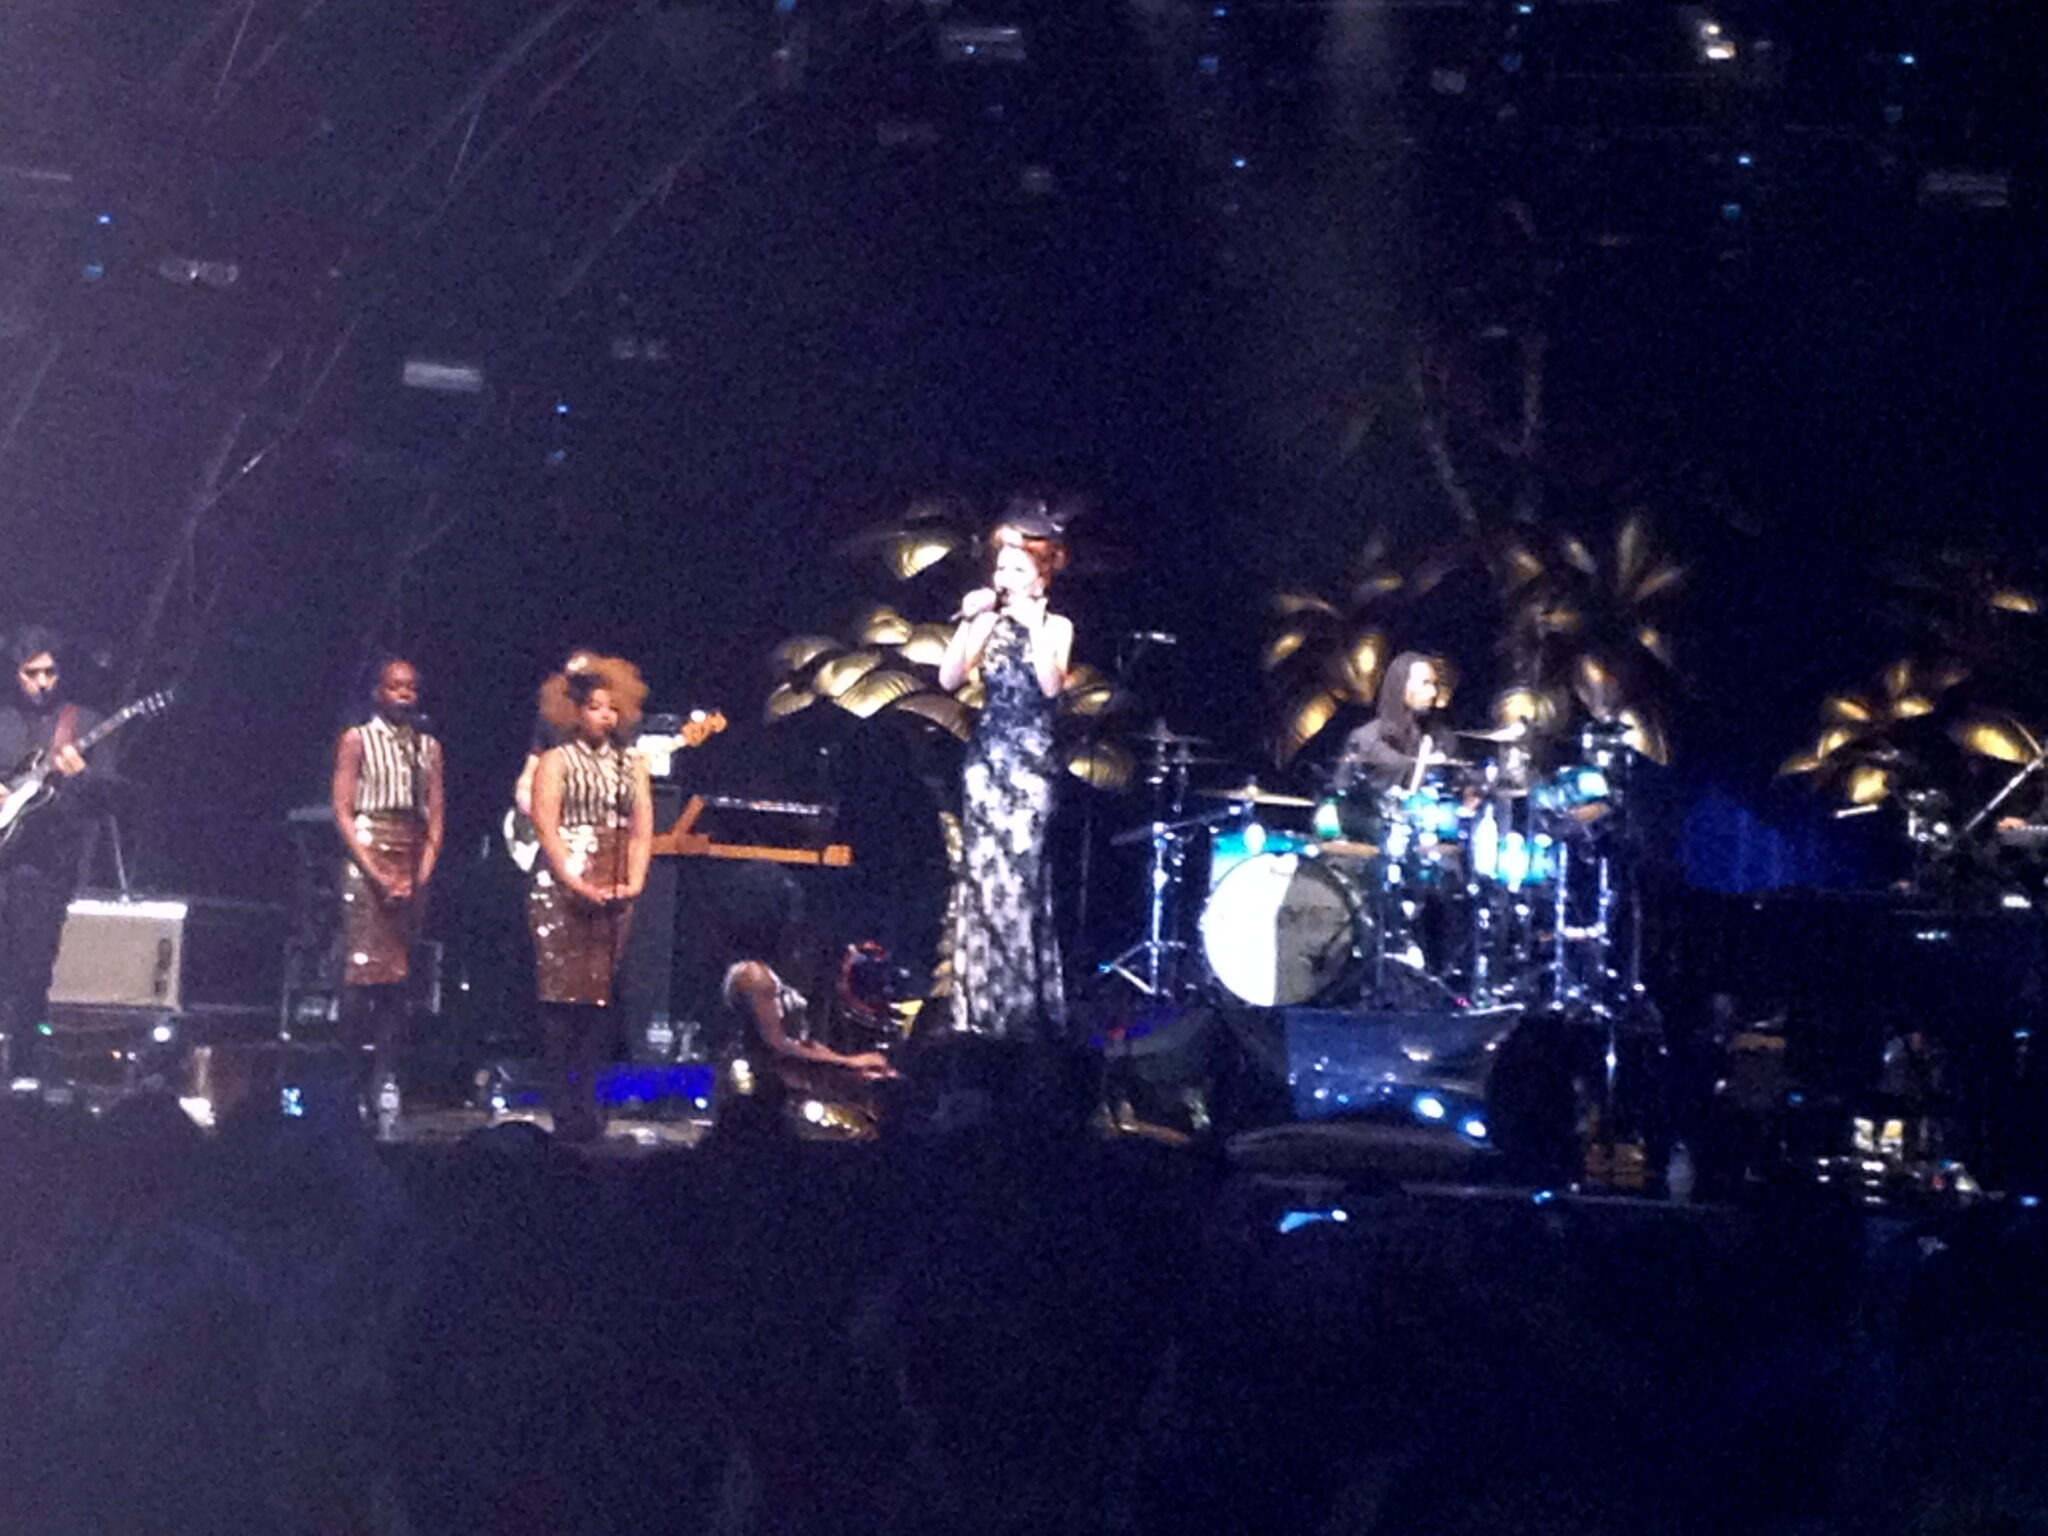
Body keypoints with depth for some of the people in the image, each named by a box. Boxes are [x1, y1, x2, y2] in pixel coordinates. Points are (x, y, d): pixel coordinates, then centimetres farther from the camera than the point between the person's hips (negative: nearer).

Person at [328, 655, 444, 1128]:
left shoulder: (428, 747, 14)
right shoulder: (357, 740, 3)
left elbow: (436, 816, 10)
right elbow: (342, 810, -4)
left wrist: (422, 874, -4)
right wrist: (375, 872, -12)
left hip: (414, 863, 4)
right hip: (367, 857, -4)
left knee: (399, 972, 1)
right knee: (363, 967, -11)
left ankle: (385, 1078, 1)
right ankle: (353, 1080, -10)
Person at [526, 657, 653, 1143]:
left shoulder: (632, 763, 17)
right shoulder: (556, 762, 5)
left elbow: (642, 829, 11)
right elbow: (546, 827, -5)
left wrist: (634, 881, -6)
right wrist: (577, 884, -17)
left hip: (615, 893, 4)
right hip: (562, 887, -4)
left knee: (600, 994, 0)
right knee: (561, 993, -8)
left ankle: (588, 1100, 2)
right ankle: (561, 1104, -8)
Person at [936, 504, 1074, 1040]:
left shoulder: (1056, 627, 2)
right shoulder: (987, 623, 7)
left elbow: (1051, 686, -14)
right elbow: (948, 679, -3)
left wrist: (1034, 624, -16)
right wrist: (968, 622, -10)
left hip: (1030, 763, -3)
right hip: (986, 757, 3)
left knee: (1019, 873, -9)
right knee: (982, 872, -1)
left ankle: (1022, 1008, -4)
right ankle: (981, 1007, 4)